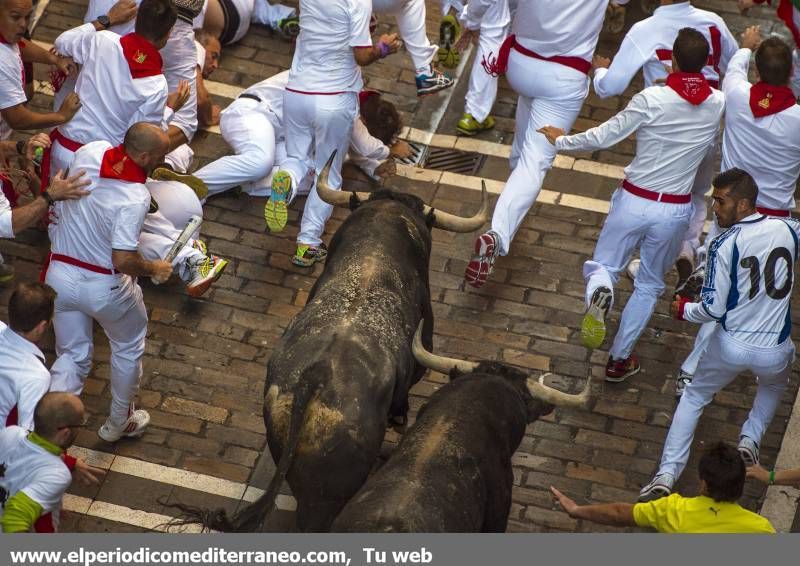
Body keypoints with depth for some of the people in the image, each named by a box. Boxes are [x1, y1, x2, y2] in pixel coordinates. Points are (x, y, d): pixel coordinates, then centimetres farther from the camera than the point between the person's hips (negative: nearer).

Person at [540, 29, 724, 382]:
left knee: (603, 266, 17)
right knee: (649, 286, 22)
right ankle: (619, 359, 24)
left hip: (634, 202, -2)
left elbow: (603, 137, -10)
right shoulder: (718, 105, -10)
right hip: (675, 211, 2)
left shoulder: (651, 99, -16)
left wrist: (561, 141, 5)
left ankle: (599, 295, -20)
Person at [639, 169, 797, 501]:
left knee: (693, 398, 21)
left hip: (731, 345, -2)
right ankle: (750, 440, 21)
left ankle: (667, 475, 13)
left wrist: (683, 310, 5)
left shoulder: (724, 245, -16)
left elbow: (713, 309, -14)